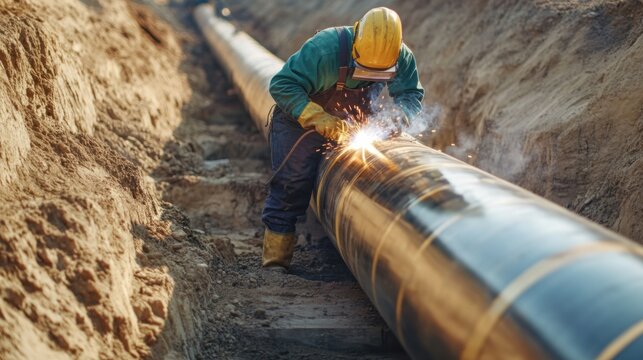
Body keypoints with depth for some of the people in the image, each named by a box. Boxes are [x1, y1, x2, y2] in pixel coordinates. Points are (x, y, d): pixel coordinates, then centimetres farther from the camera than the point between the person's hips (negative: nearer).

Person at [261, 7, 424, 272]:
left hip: (352, 122, 4)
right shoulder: (324, 49, -35)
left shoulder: (402, 58, -20)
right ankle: (275, 261, -1)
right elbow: (281, 84, -32)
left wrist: (398, 117, -30)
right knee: (291, 186, -10)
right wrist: (316, 117, -43)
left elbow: (411, 94, -7)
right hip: (300, 118, -4)